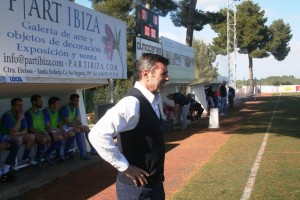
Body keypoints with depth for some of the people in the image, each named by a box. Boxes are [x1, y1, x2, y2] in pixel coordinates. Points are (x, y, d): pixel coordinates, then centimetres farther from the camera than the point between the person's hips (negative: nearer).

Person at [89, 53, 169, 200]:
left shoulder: (153, 101, 5)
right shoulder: (132, 103, -22)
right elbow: (97, 135, -31)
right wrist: (124, 166, -23)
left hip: (154, 183, 8)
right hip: (138, 187, -8)